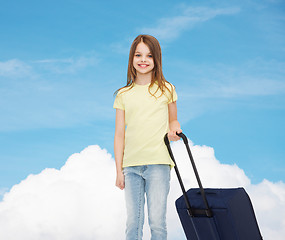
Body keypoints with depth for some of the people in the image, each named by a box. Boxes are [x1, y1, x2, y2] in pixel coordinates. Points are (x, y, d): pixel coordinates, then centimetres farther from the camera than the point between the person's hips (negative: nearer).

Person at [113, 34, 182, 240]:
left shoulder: (166, 90, 7)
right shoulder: (123, 95, 9)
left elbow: (173, 120, 19)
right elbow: (119, 134, 10)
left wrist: (174, 129, -6)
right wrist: (119, 170, 5)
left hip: (158, 163, -2)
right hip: (131, 165, 2)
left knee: (157, 221, -7)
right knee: (133, 222, 2)